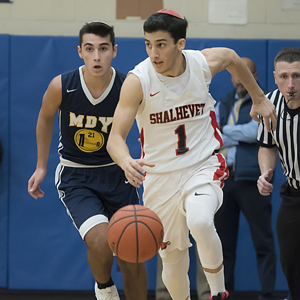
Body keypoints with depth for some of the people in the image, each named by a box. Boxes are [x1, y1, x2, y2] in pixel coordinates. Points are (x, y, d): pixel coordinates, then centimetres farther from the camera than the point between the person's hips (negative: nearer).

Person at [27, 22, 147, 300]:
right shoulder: (61, 86, -17)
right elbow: (45, 118, 5)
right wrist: (41, 166, 11)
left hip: (116, 173, 2)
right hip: (75, 176, -2)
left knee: (133, 261, 5)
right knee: (101, 241, -26)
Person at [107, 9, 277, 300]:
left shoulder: (204, 63, -11)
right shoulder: (137, 81, -18)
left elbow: (232, 58, 15)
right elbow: (115, 137, -24)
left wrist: (259, 97, 24)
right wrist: (127, 163, -46)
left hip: (204, 166, -1)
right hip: (160, 175, 1)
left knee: (200, 222, -32)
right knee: (172, 259, 9)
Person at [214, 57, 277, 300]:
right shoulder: (223, 105, 17)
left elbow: (254, 131, -13)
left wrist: (225, 131, -1)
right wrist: (241, 136, -7)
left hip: (251, 179, -5)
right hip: (223, 177, 5)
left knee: (263, 241, -4)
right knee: (223, 242, 8)